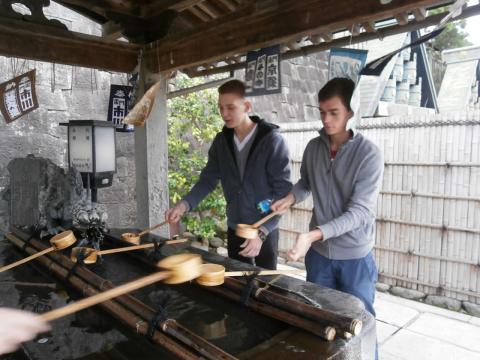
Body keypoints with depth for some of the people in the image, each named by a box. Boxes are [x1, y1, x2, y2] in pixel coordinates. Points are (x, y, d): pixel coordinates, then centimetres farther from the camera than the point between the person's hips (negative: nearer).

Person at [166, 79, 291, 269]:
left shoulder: (272, 140, -15)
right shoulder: (221, 141, 1)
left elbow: (283, 191, -16)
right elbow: (208, 179, 4)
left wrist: (261, 232, -23)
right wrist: (184, 204, -13)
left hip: (265, 231, -4)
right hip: (234, 229, 4)